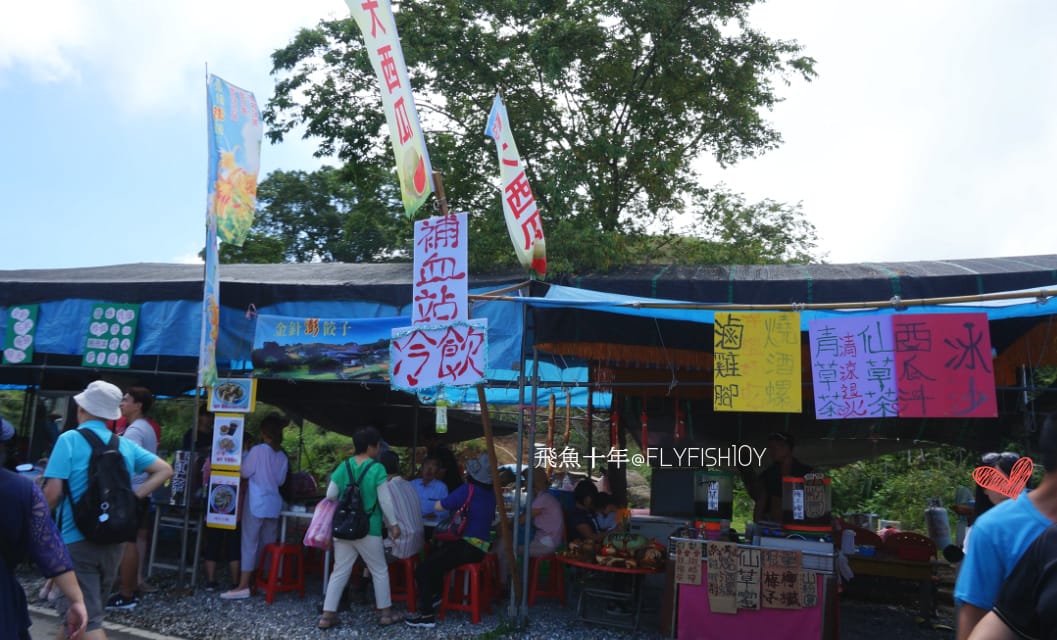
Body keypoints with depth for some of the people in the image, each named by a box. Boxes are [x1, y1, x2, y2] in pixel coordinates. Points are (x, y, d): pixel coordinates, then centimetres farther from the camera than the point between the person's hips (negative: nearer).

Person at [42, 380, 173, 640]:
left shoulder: (69, 440, -10)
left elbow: (53, 493, -15)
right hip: (113, 541, 6)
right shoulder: (125, 445, 5)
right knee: (90, 609, 24)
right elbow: (164, 470, 4)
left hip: (76, 541, -6)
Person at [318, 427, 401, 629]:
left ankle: (327, 615, 12)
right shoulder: (377, 469, -12)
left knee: (340, 571, 12)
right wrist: (393, 524, -2)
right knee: (379, 571, 11)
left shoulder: (343, 466, 2)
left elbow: (330, 495, 2)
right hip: (368, 529, -4)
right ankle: (386, 613, 19)